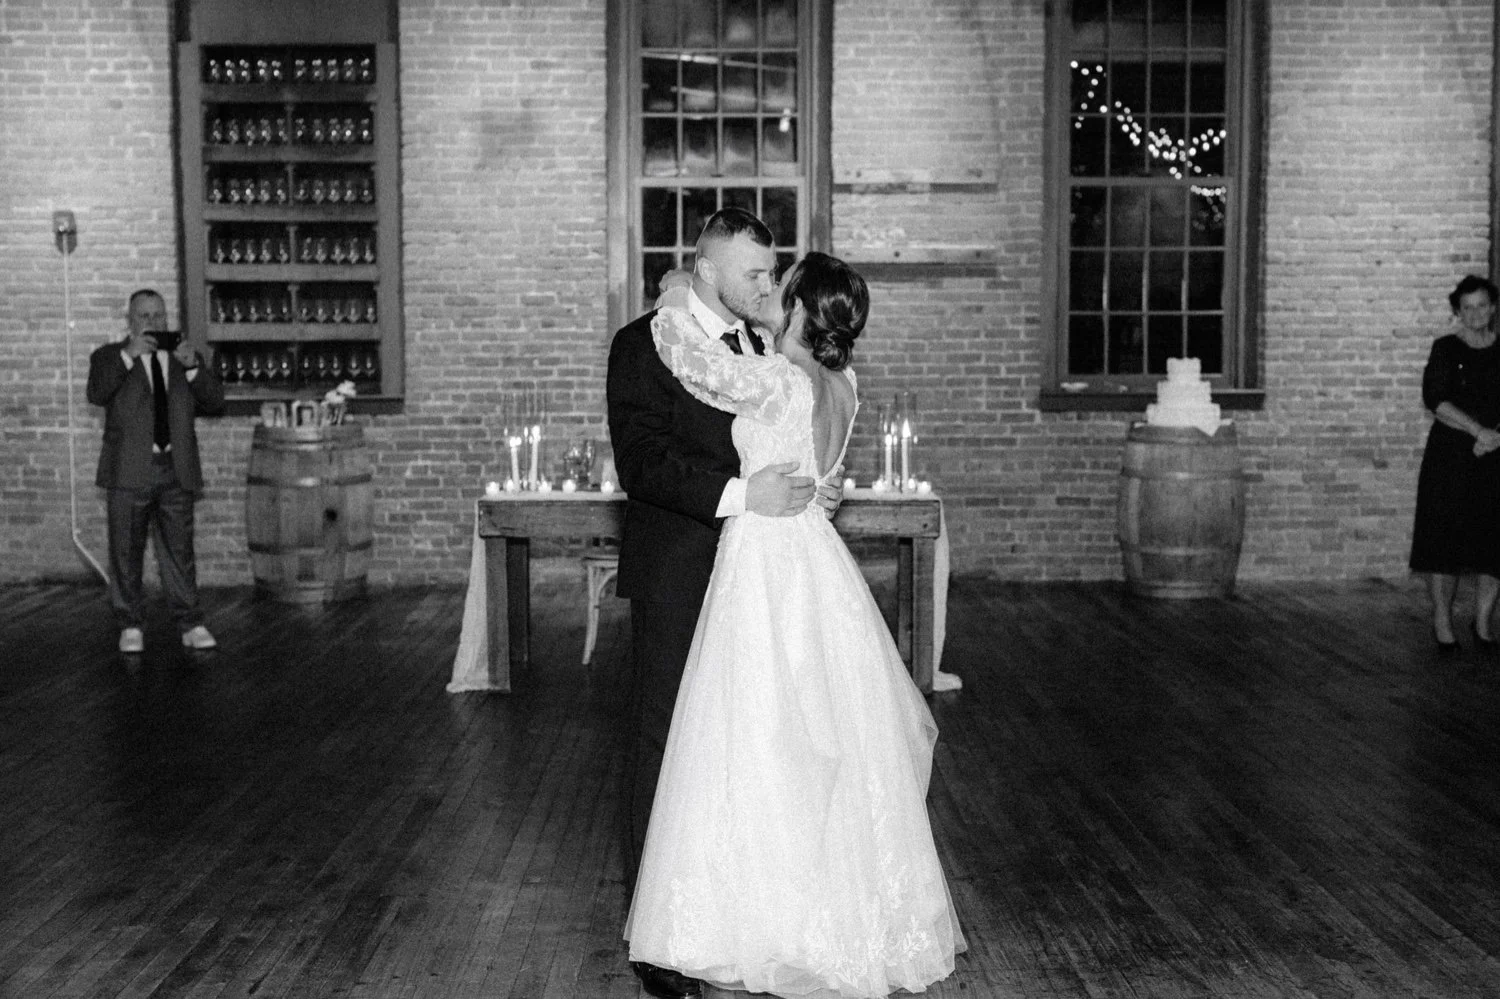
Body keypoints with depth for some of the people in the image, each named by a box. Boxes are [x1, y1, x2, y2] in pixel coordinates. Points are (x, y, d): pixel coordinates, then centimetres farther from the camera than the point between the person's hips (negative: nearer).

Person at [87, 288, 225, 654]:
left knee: (179, 551, 2)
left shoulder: (185, 358, 16)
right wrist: (128, 355, -20)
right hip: (129, 471, -2)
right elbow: (97, 394, -13)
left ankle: (190, 624, 6)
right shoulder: (109, 357, 7)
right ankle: (131, 626, 12)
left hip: (176, 470, 2)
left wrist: (192, 366, -10)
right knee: (126, 552, 3)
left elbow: (215, 401, 5)